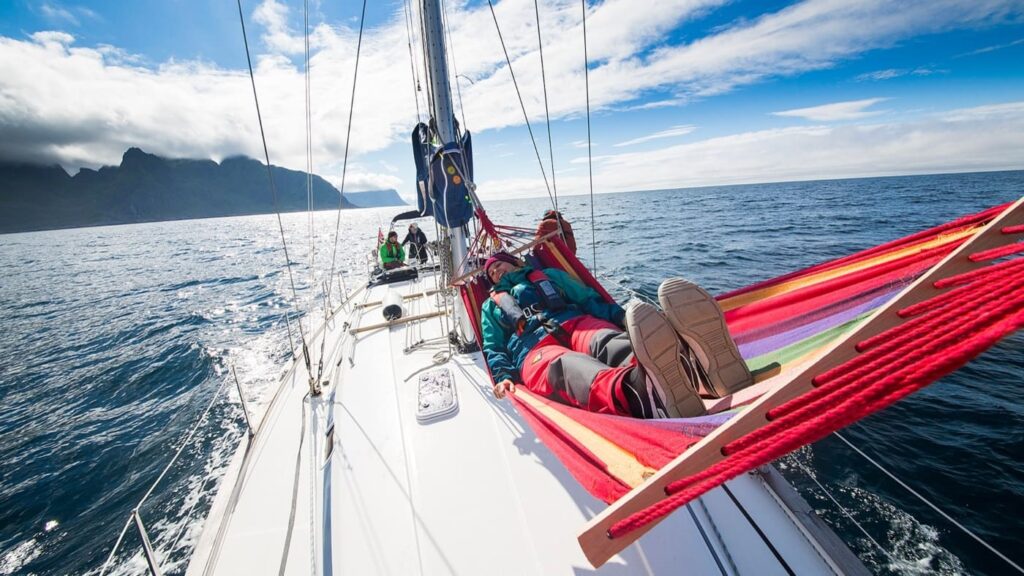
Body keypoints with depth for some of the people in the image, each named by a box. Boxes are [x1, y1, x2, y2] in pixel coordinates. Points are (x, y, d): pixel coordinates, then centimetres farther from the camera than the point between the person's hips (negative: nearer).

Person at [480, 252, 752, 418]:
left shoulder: (548, 274, 33)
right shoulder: (491, 305, 34)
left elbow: (589, 298, 22)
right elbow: (494, 349, 21)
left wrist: (624, 318, 2)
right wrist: (503, 376, -3)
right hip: (533, 348, -2)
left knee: (608, 343, -35)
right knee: (566, 367, -39)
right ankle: (642, 393, -74)